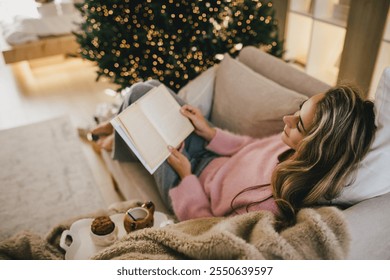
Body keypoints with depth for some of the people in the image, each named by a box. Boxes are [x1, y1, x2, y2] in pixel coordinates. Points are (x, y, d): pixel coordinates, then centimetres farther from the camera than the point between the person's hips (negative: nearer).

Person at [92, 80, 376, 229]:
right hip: (214, 156, 6)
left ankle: (123, 144, 43)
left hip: (194, 182, -6)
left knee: (141, 95, 3)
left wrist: (186, 176, -19)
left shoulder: (277, 204, -41)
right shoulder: (299, 149, -21)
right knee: (147, 87, 9)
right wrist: (211, 133, -5)